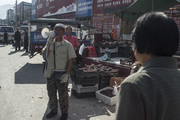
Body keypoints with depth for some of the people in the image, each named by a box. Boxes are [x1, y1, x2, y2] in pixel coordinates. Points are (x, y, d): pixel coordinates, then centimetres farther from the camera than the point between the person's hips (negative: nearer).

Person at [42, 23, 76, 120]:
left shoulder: (67, 45, -4)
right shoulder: (49, 43, 7)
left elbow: (70, 61, -5)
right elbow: (44, 56, -4)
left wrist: (67, 74, -13)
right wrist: (49, 44, -13)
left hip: (61, 74, -3)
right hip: (50, 73, 4)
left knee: (63, 95, 6)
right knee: (51, 94, 16)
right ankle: (53, 110, 36)